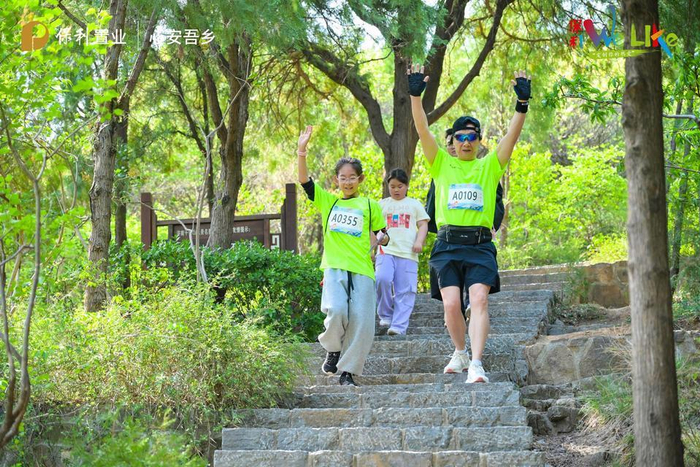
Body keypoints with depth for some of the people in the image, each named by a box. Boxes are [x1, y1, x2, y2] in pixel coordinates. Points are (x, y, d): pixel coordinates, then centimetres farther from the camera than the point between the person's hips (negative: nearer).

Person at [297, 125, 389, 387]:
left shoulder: (370, 206, 14)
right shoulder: (327, 201, 14)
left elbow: (382, 233, 20)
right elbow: (305, 181, 3)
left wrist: (382, 239, -5)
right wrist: (301, 152, -11)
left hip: (362, 270, 1)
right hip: (334, 268, -1)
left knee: (361, 322, -7)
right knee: (336, 311, -24)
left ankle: (348, 371, 7)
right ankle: (333, 350, 4)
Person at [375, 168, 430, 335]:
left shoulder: (414, 204, 16)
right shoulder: (382, 204, 17)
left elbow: (423, 224, 11)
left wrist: (419, 241, -6)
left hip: (408, 253, 0)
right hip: (386, 250, 0)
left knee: (405, 291, -6)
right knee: (383, 279, -24)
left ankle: (399, 326, -6)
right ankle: (385, 315, -6)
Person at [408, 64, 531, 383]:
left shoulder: (489, 165, 12)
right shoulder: (441, 163, 12)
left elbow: (512, 135, 0)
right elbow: (422, 130, 1)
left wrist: (522, 103, -13)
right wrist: (415, 95, -11)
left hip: (480, 245, 0)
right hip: (448, 245, 1)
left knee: (479, 299, -16)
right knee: (451, 304, -6)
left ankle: (476, 363, -22)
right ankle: (460, 353, 19)